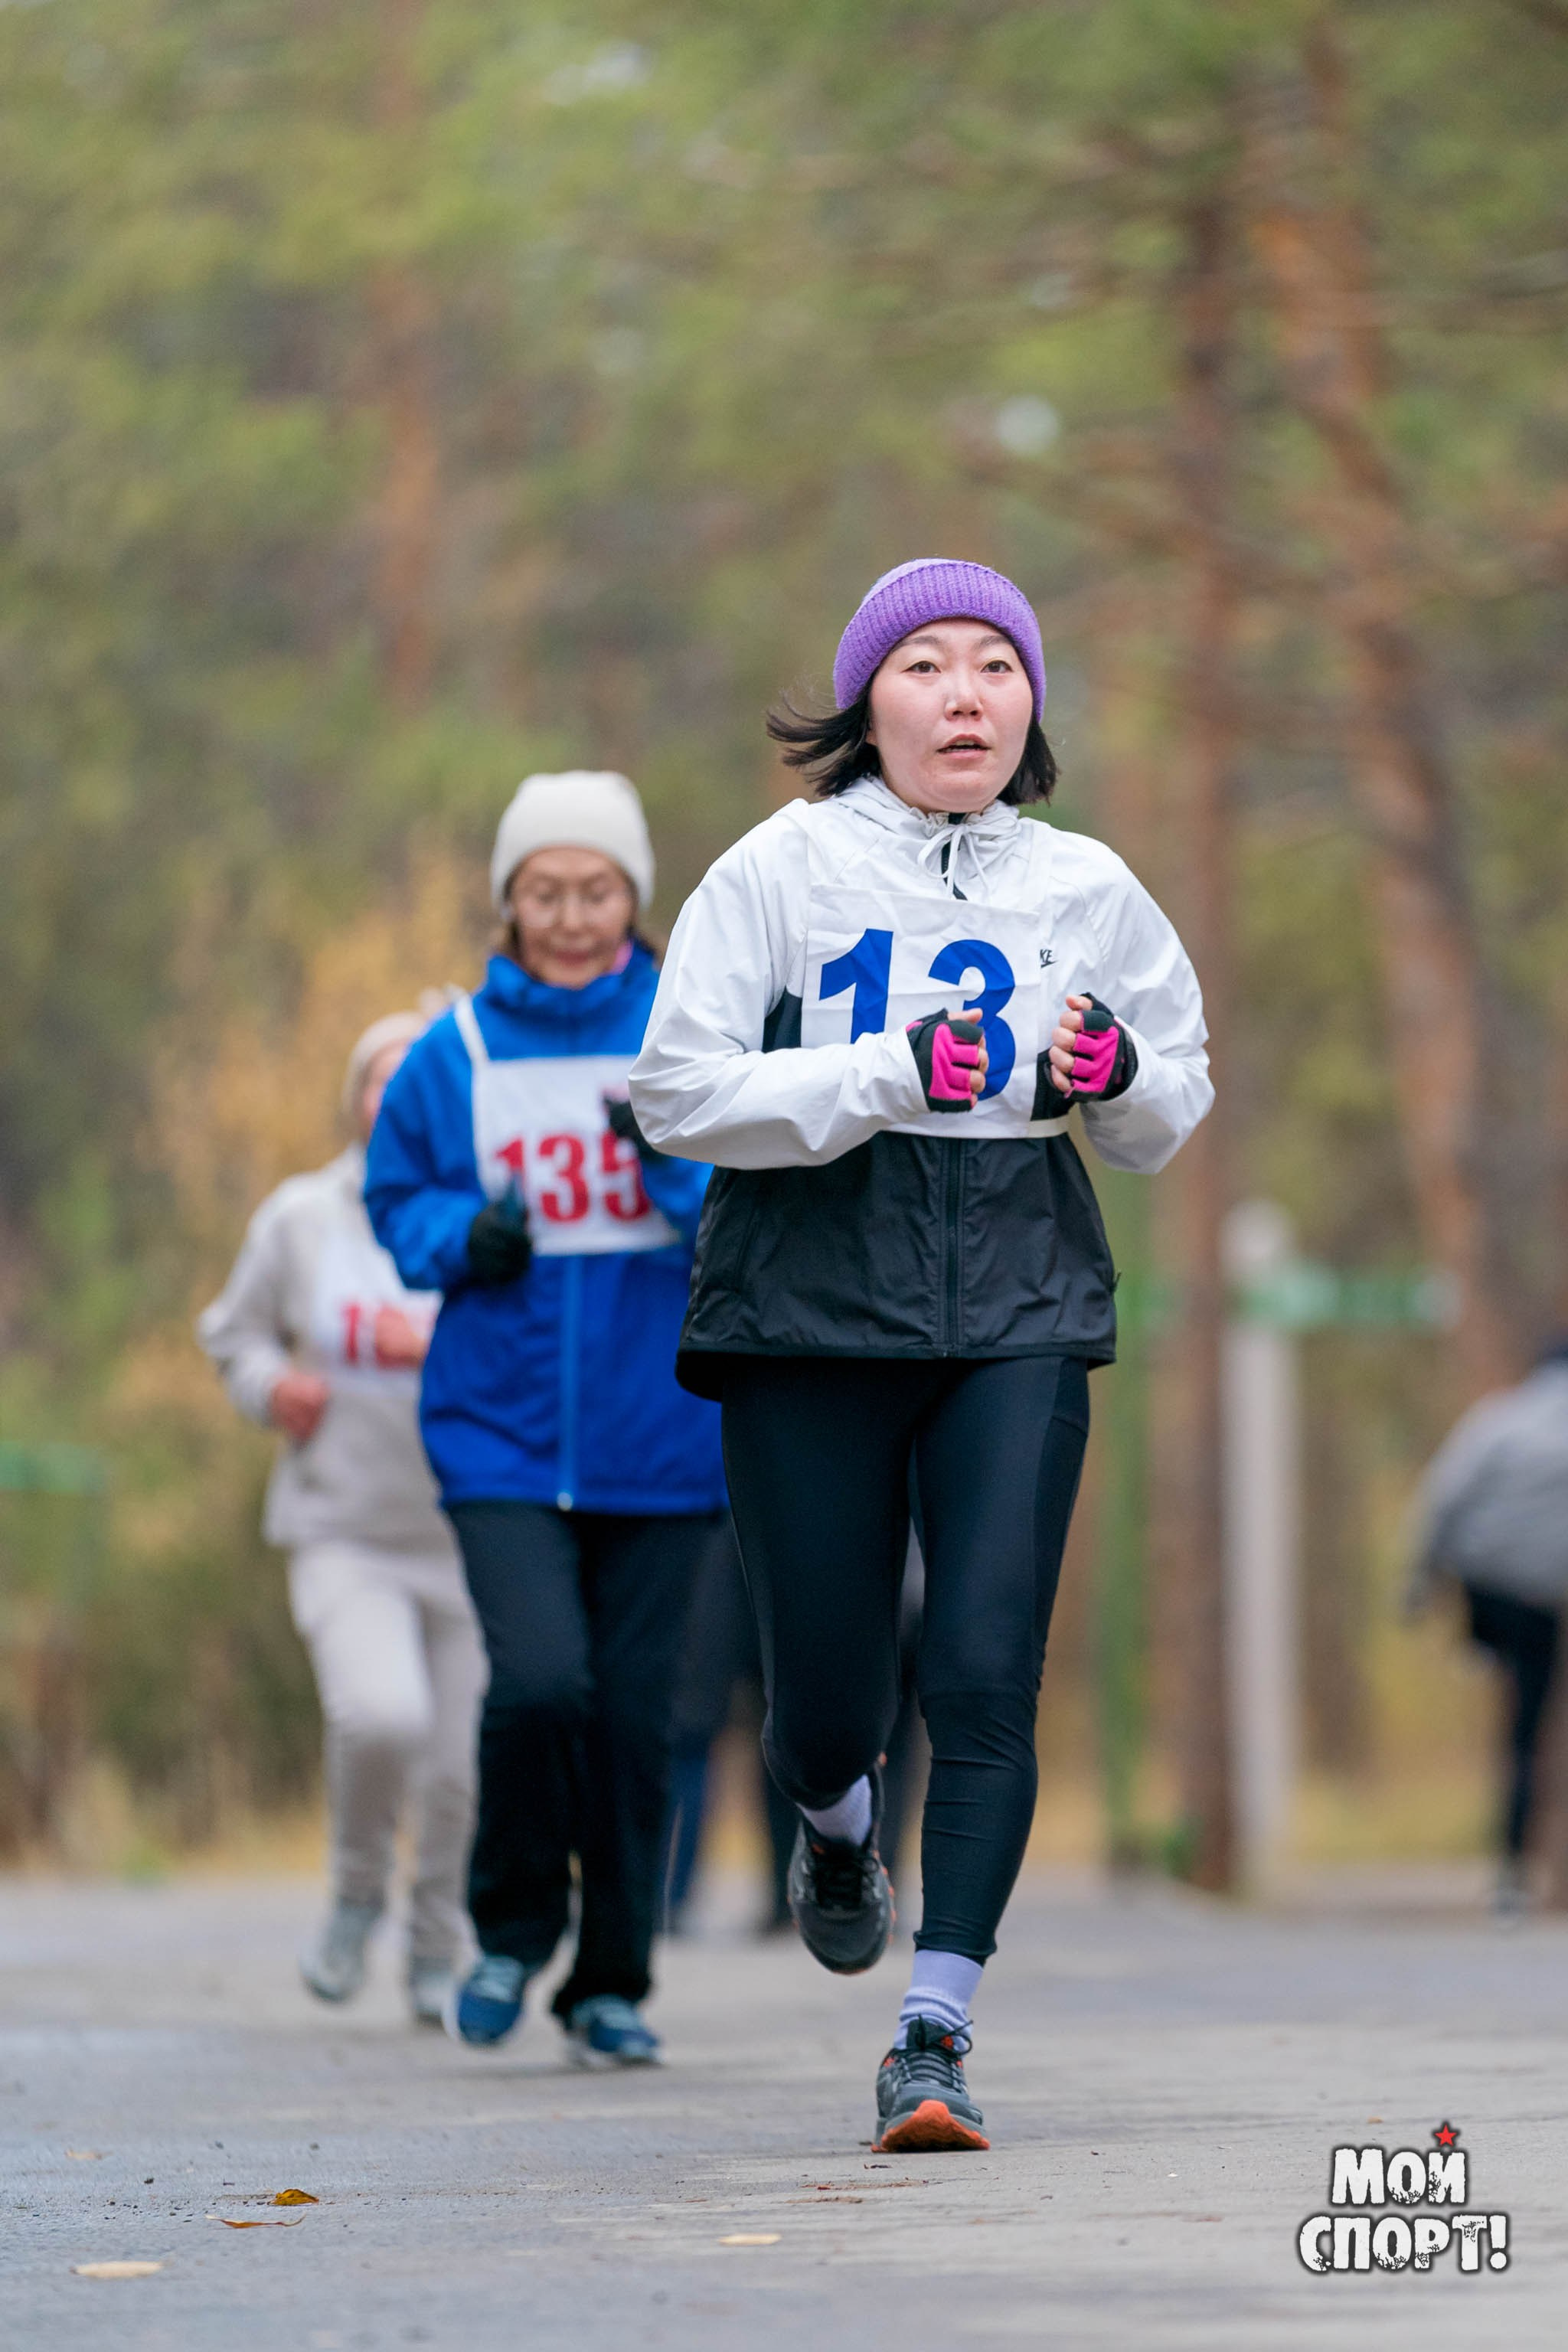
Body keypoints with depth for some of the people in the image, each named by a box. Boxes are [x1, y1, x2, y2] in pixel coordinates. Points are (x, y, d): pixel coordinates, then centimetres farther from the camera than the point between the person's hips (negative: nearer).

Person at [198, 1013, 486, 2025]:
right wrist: (271, 1384, -2)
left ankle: (436, 1951, 30)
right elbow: (234, 1333, 18)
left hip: (472, 1533, 0)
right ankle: (358, 1892, 5)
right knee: (381, 1712, -25)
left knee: (465, 1767, 2)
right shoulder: (300, 1219, 3)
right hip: (345, 1532, 0)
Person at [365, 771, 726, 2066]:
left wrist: (678, 1168, -20)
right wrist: (466, 1239, -6)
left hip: (659, 1436, 0)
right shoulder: (454, 1058, 4)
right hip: (502, 1429, 0)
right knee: (538, 1679, -16)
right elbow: (398, 1198, 14)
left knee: (634, 1714, 1)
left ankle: (613, 1982, 17)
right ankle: (515, 1929, 9)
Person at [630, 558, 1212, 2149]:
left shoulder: (1089, 891, 6)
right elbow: (679, 1093, -7)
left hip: (1019, 1315, 1)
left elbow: (1171, 1118, 16)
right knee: (826, 1698, 5)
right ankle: (837, 1824, 43)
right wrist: (888, 1076, -18)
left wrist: (1121, 1081, -8)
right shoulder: (781, 871, -2)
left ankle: (935, 2037, -9)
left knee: (986, 1676, -13)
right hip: (809, 1308, -1)